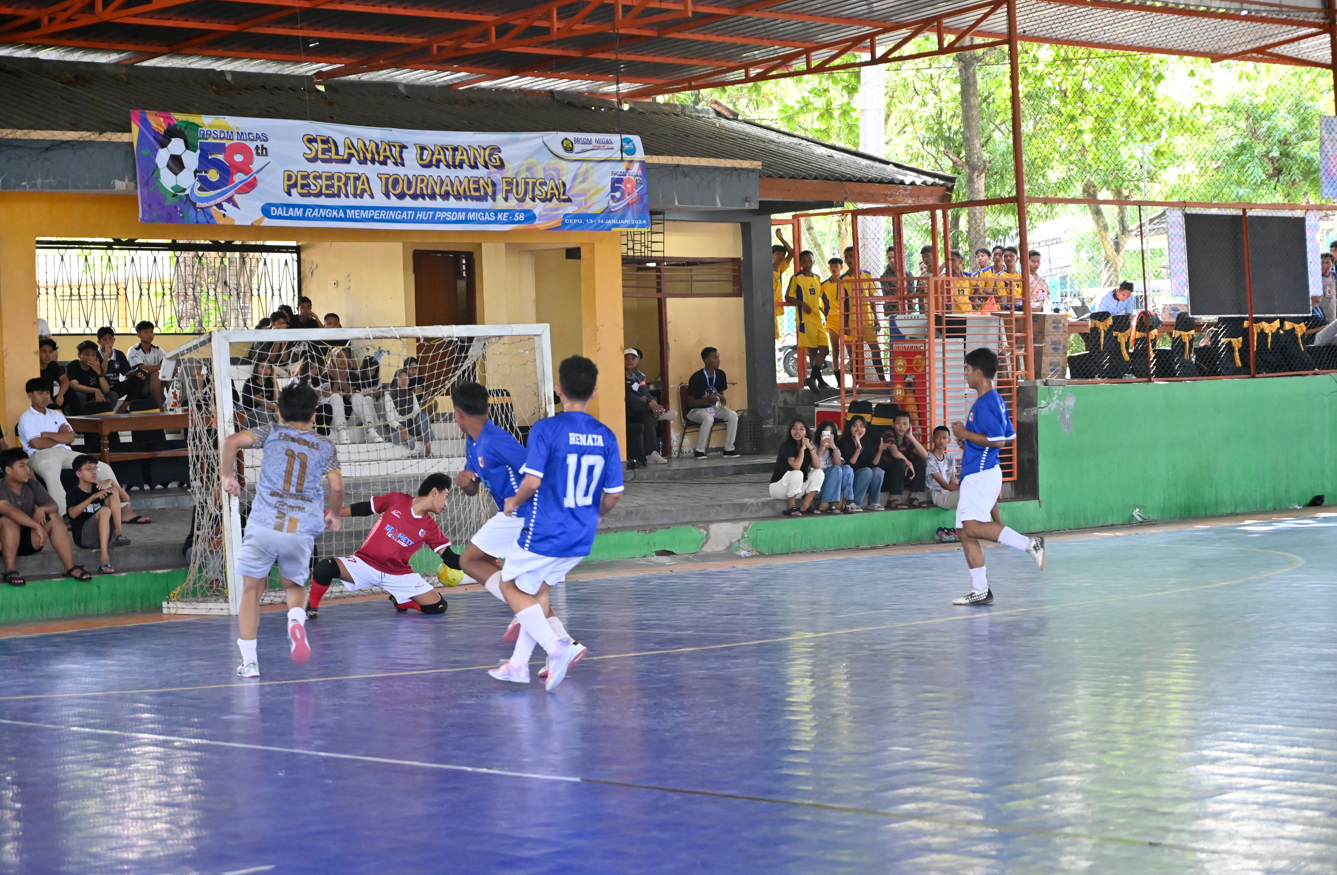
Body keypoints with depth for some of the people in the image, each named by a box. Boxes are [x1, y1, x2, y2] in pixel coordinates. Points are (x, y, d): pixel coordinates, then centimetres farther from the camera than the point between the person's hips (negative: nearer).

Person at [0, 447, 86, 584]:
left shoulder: (32, 485, -1)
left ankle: (70, 567, -18)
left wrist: (42, 509, -25)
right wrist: (38, 526, -43)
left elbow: (53, 505, 0)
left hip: (27, 540, 6)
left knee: (54, 517, -12)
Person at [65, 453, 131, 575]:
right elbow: (72, 513, -19)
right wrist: (93, 497, -27)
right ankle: (104, 559, -45)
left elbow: (126, 499, 8)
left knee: (113, 491, -6)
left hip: (105, 535, 5)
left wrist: (112, 483, -8)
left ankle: (118, 533, -22)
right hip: (83, 536, -5)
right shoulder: (73, 492, 1)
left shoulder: (98, 488, 16)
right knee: (104, 510, -33)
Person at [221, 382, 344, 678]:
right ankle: (297, 621, -11)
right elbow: (337, 487, 5)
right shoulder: (325, 446, 13)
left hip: (263, 525, -1)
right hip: (302, 530, 1)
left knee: (252, 590, 12)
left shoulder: (272, 432, 11)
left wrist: (228, 476, 10)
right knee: (293, 585, 23)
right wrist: (333, 516, 23)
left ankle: (249, 660, 4)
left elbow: (232, 441, -4)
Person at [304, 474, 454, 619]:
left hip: (399, 575, 3)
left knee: (437, 606, -9)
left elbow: (450, 559, 0)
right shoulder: (396, 500, -6)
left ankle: (400, 602, 21)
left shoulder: (430, 529, -1)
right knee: (324, 568, -29)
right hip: (365, 565, -3)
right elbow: (361, 509, 3)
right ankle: (312, 607, 1)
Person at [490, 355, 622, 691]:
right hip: (581, 539, 6)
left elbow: (532, 481, -21)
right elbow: (613, 494, 2)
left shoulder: (545, 429, -14)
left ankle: (558, 648, -5)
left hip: (544, 534, -6)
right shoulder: (606, 436, 0)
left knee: (511, 587, 13)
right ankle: (518, 664, 27)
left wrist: (514, 502, 0)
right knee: (537, 592, 24)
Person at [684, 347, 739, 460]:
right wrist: (707, 400, -29)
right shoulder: (696, 378, -19)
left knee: (733, 415, -19)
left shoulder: (720, 375, -1)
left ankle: (729, 449, -12)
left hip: (713, 407, 6)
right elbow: (690, 402, -16)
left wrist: (722, 399, -11)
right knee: (709, 418, -38)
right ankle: (699, 451, -24)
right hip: (696, 410, -6)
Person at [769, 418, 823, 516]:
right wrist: (802, 448, -21)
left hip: (796, 488, 7)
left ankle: (804, 507, -12)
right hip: (778, 487, -7)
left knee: (819, 473, -9)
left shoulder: (807, 445, 3)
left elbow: (817, 466, -8)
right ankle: (790, 508, -21)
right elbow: (796, 466, -31)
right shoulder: (787, 445, -17)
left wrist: (810, 448, -16)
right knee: (797, 473, -34)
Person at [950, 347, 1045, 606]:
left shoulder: (985, 404, -15)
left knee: (973, 526, -23)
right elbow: (1010, 436, 24)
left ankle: (1030, 544, -21)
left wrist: (966, 434, -15)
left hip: (982, 475, -10)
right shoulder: (995, 400, 17)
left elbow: (998, 440, -23)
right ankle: (980, 590, 8)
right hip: (975, 475, 10)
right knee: (965, 532, 7)